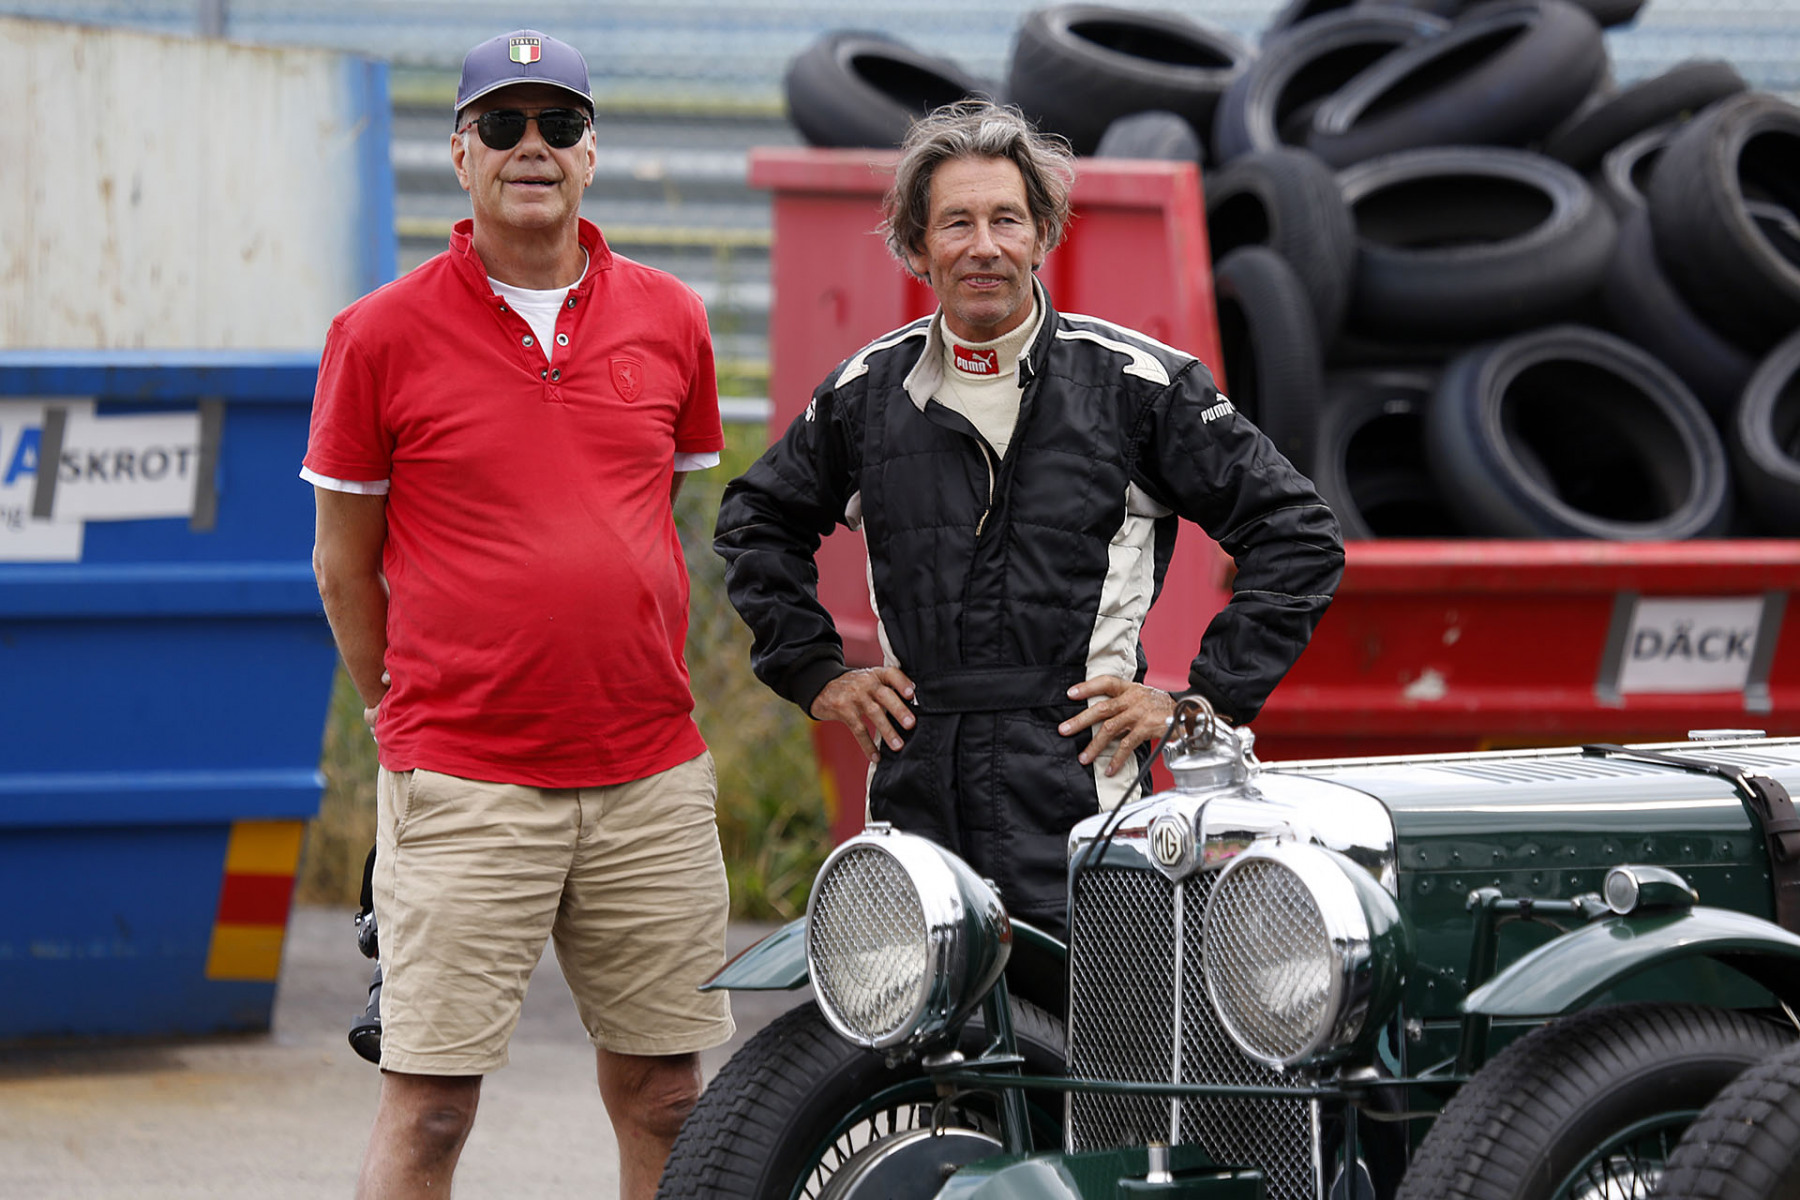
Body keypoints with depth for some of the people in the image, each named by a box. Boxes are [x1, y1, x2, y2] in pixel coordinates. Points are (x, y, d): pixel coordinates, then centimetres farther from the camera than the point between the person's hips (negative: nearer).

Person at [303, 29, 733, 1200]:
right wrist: (415, 723, 9)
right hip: (461, 790, -3)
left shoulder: (668, 321, 8)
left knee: (663, 1096, 7)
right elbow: (344, 563, 6)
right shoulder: (383, 335, -2)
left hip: (653, 780, 4)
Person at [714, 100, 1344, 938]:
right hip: (917, 798, 3)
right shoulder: (868, 391, 12)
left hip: (1080, 796, -3)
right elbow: (757, 520, 30)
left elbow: (1296, 535, 6)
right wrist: (815, 674, 19)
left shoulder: (1136, 383, 2)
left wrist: (1204, 698, 0)